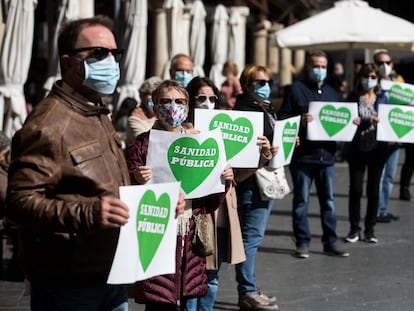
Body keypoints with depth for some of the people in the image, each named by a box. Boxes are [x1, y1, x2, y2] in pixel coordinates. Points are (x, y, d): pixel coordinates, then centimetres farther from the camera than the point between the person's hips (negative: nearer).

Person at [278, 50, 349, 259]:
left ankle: (330, 242, 13)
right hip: (303, 154, -5)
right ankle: (302, 243, 8)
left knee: (328, 201, 8)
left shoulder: (331, 92, 18)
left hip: (326, 154, 5)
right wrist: (300, 121, -22)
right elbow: (283, 118, -6)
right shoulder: (296, 89, 0)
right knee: (301, 201, 1)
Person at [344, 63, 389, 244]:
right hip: (357, 149, -1)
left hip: (377, 149, 1)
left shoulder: (383, 98, 7)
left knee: (373, 190, 6)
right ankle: (354, 229, 9)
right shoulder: (353, 97, 3)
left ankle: (370, 230, 14)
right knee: (355, 189, -1)